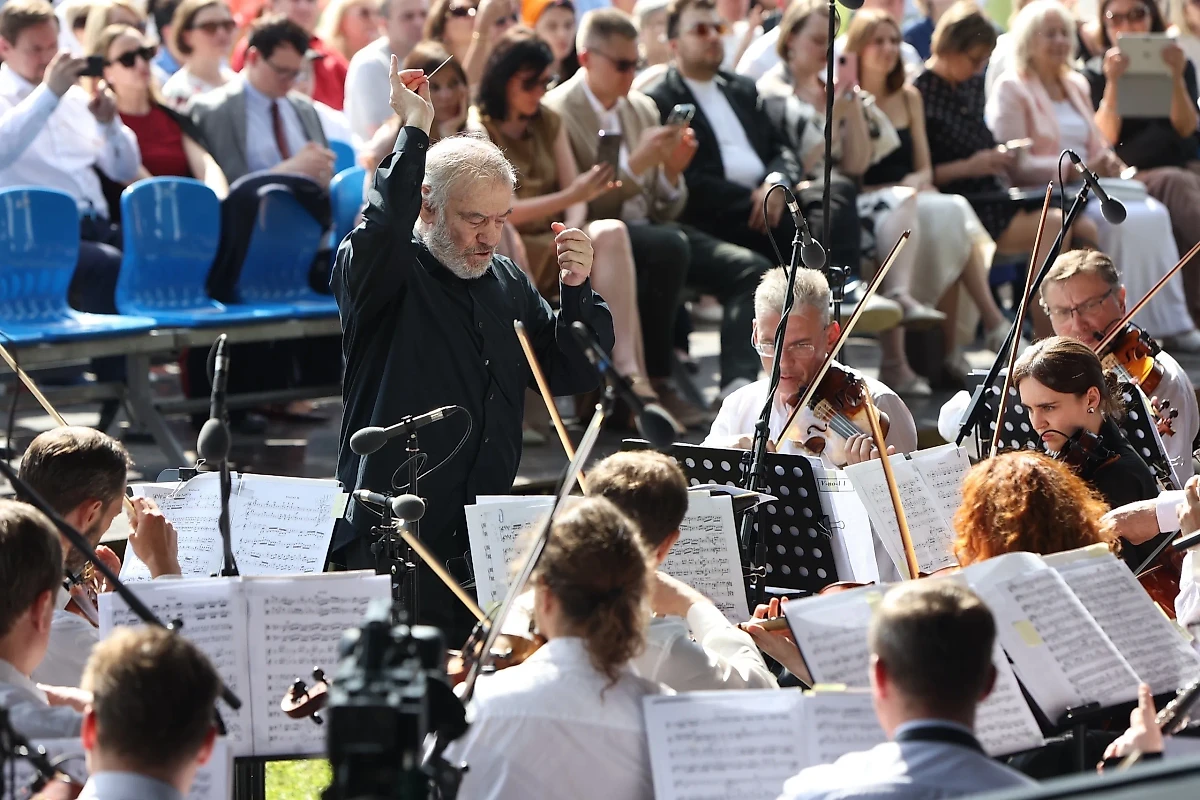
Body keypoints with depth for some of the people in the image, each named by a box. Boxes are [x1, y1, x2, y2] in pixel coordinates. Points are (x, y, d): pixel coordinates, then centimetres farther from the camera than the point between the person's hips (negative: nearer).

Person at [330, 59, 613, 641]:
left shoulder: (509, 285, 14)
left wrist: (577, 290, -3)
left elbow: (577, 374, 13)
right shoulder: (386, 276, -3)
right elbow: (381, 231, -28)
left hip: (488, 545, 6)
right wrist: (415, 129, -24)